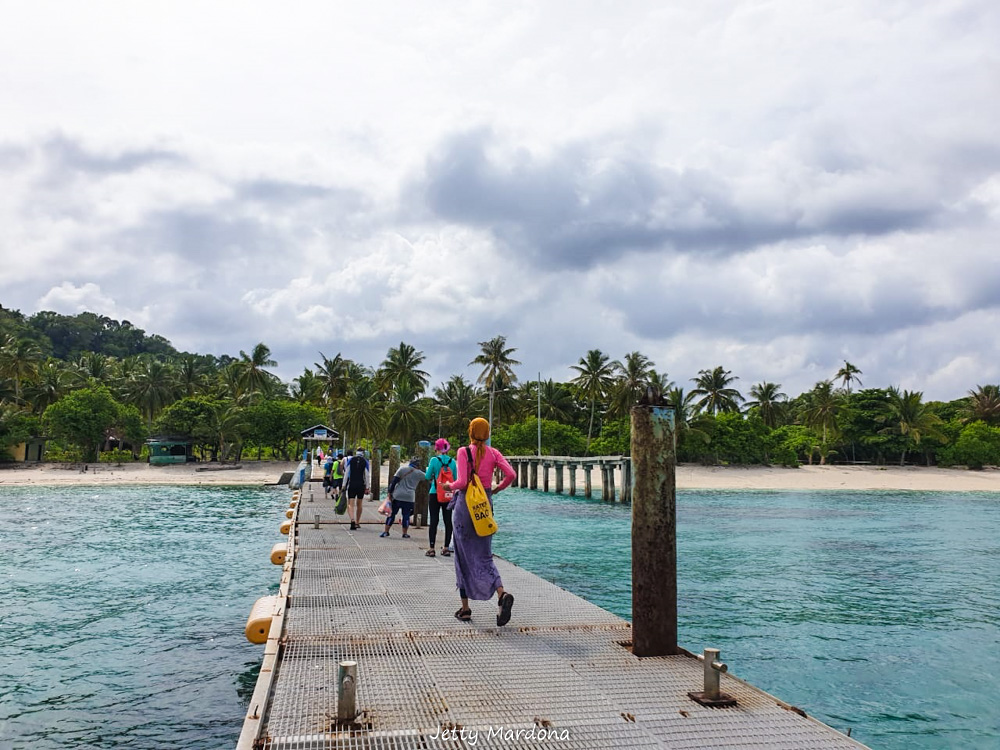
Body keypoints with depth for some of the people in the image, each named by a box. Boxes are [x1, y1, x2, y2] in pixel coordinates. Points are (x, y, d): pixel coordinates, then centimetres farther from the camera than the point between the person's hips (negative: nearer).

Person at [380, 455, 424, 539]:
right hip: (409, 497, -1)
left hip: (397, 496, 1)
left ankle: (386, 531, 13)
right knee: (406, 515, 10)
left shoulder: (402, 469, 1)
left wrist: (390, 492, 3)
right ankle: (405, 533, 15)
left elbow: (394, 481, -2)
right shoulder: (419, 473, 1)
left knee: (392, 513, 9)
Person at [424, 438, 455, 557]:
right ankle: (446, 548, 10)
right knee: (448, 521, 7)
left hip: (435, 494, -2)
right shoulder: (452, 461, 1)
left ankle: (432, 549, 0)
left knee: (434, 521, 1)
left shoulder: (434, 460, -8)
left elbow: (427, 477, -2)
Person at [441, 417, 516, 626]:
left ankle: (465, 608, 15)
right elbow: (510, 474, -8)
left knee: (463, 556, 9)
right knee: (484, 555, 7)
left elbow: (462, 482, -18)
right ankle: (501, 593, -20)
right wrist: (496, 489, 9)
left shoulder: (464, 452, -9)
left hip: (465, 505, -3)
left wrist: (449, 485, 2)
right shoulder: (493, 453, 3)